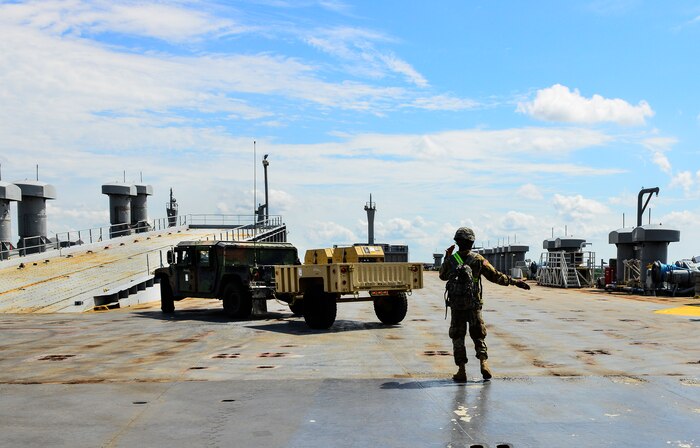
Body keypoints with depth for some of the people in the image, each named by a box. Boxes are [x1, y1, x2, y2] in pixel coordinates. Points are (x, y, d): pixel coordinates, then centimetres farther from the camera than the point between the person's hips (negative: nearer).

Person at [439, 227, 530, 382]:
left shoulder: (451, 260, -5)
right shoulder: (478, 260, -6)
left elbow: (443, 276, 13)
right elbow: (495, 276, -2)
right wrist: (515, 282, 5)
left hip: (456, 306, 0)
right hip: (474, 305, 0)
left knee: (458, 338, 9)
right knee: (478, 335, 14)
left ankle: (461, 371, 6)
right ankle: (483, 362, -6)